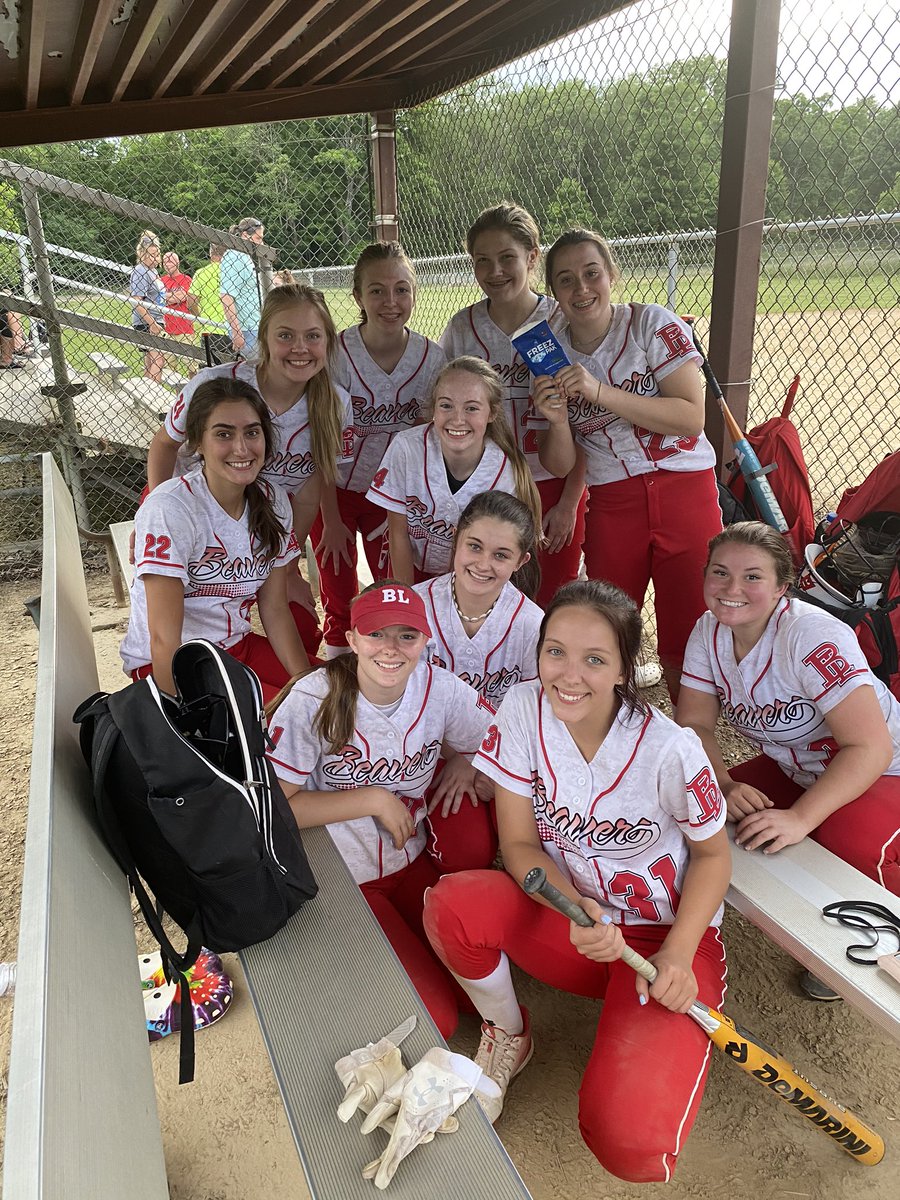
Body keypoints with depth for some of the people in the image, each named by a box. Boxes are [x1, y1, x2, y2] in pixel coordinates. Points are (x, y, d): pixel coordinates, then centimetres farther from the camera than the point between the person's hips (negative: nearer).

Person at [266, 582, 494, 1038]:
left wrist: (466, 768, -18)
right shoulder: (314, 700, -20)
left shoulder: (440, 688, -11)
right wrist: (375, 799, -20)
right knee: (434, 1016, -9)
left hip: (411, 863, 4)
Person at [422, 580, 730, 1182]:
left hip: (667, 936, -3)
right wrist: (579, 909, -27)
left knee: (630, 1145, -23)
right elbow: (520, 845, -9)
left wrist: (677, 954, -17)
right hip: (572, 919, 3)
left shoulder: (669, 749, -22)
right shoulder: (522, 710, -16)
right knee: (451, 906, -27)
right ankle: (509, 1036, 5)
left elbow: (713, 853, -5)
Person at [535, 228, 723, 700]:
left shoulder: (651, 324, -4)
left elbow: (692, 417, -14)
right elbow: (560, 465, 3)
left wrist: (600, 392, -20)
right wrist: (555, 417, -18)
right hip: (611, 505, 2)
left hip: (685, 490, -2)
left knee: (687, 647, -2)